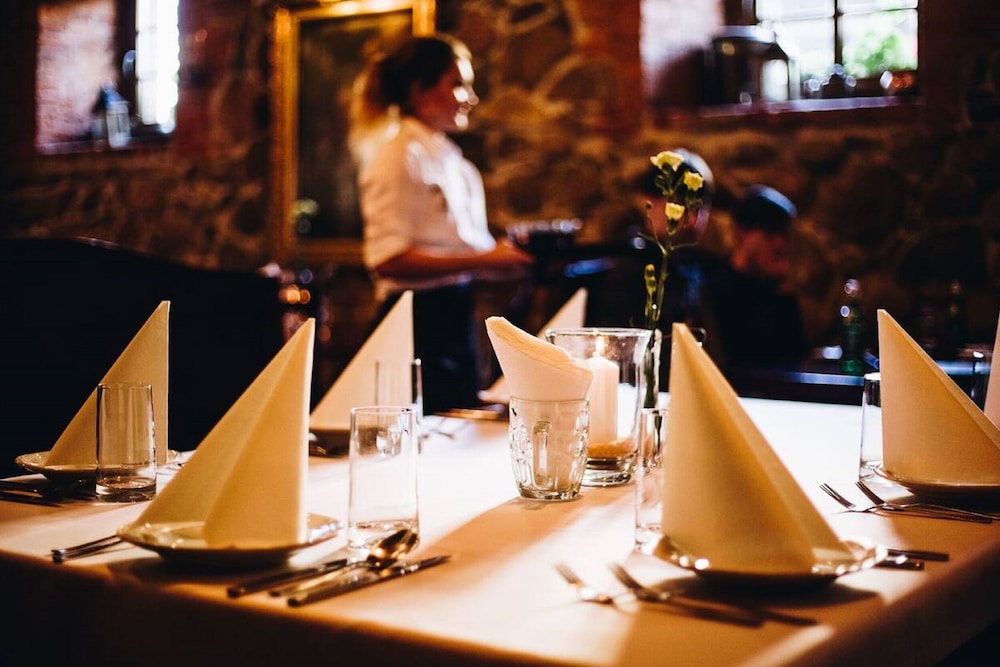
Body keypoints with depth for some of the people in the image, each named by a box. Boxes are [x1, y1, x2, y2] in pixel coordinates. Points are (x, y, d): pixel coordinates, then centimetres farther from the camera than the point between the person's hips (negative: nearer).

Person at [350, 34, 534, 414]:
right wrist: (480, 262, -21)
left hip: (455, 317, 9)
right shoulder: (400, 155, -10)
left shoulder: (447, 156, 17)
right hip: (422, 323, -9)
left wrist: (499, 257, 4)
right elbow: (387, 260, -20)